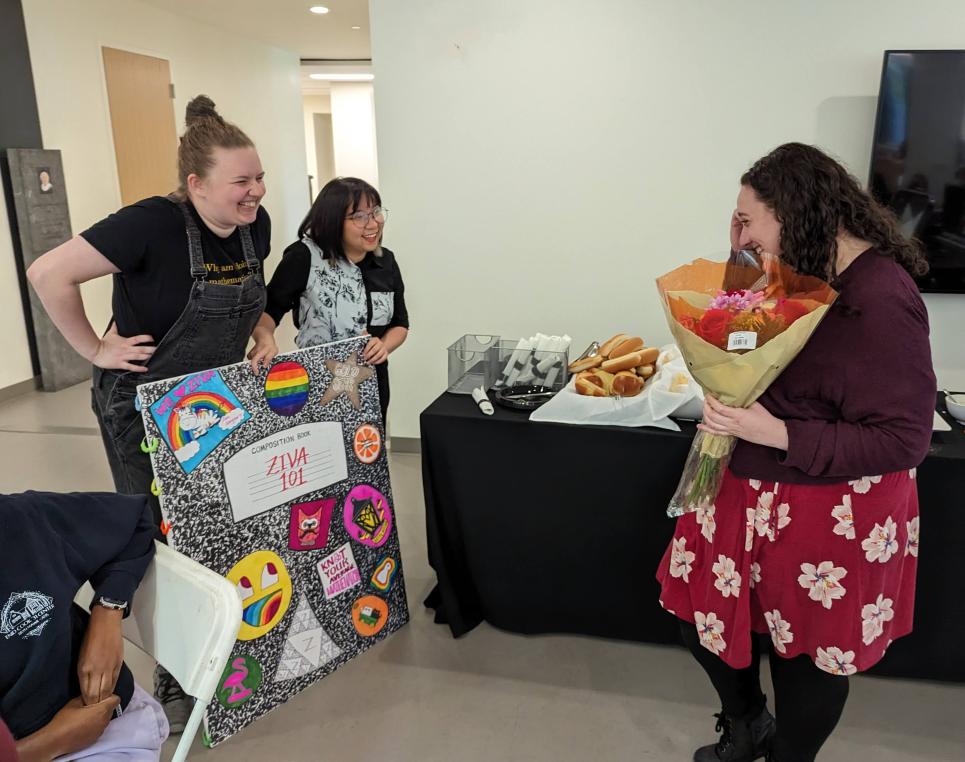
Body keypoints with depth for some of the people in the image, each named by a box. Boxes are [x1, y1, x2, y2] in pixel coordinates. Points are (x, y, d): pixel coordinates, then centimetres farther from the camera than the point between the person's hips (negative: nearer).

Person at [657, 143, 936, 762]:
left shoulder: (881, 298, -23)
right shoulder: (805, 272, 1)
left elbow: (903, 439, -22)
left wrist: (778, 434, -28)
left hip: (830, 515, -8)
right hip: (752, 489, 8)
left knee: (808, 649, 15)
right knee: (702, 609, 16)